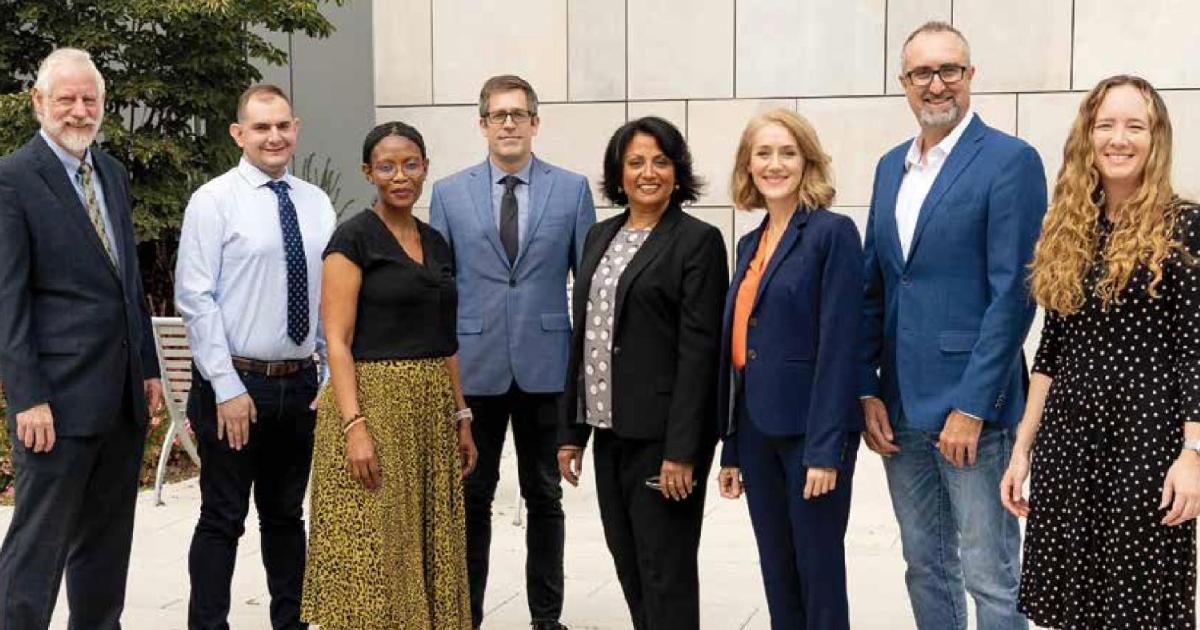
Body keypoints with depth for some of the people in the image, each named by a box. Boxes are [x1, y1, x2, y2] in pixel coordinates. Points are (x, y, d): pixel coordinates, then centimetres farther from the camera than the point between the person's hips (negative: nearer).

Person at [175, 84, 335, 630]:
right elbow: (195, 299, -11)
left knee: (286, 515, 16)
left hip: (301, 384, 5)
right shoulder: (214, 200, -6)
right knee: (222, 520, 3)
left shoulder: (317, 204, 8)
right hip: (235, 384, -5)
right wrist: (228, 389, -15)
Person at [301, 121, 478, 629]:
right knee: (373, 554, -3)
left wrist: (460, 417, 13)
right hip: (373, 402, -7)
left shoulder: (436, 243, 13)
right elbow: (337, 340, -12)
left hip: (432, 411, 7)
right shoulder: (353, 238, -7)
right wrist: (355, 426, -21)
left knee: (429, 549, 11)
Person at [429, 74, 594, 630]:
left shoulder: (572, 189, 3)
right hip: (472, 367, 0)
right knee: (471, 496, 8)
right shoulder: (449, 193, 5)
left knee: (544, 497, 10)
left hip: (546, 366, 0)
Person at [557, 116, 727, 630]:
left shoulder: (698, 241, -7)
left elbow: (698, 351, -13)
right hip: (609, 431, 7)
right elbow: (584, 338, 15)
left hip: (661, 434, -6)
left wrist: (682, 451, -18)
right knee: (629, 568, 13)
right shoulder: (600, 237, 13)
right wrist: (571, 429, 11)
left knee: (665, 573, 1)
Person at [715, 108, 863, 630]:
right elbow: (735, 346, 13)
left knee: (819, 573, 4)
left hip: (809, 429, -7)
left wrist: (825, 449, -18)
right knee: (777, 575, 14)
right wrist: (732, 449, 11)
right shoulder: (750, 244, 13)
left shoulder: (832, 232, -8)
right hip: (757, 430, 7)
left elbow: (838, 346, -14)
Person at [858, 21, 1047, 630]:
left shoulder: (1010, 161, -7)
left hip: (972, 405, -6)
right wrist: (868, 392, 6)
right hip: (900, 410, 6)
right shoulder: (891, 166, 13)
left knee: (990, 574, 2)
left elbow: (1013, 292, -13)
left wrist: (972, 406, -16)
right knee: (925, 566, 15)